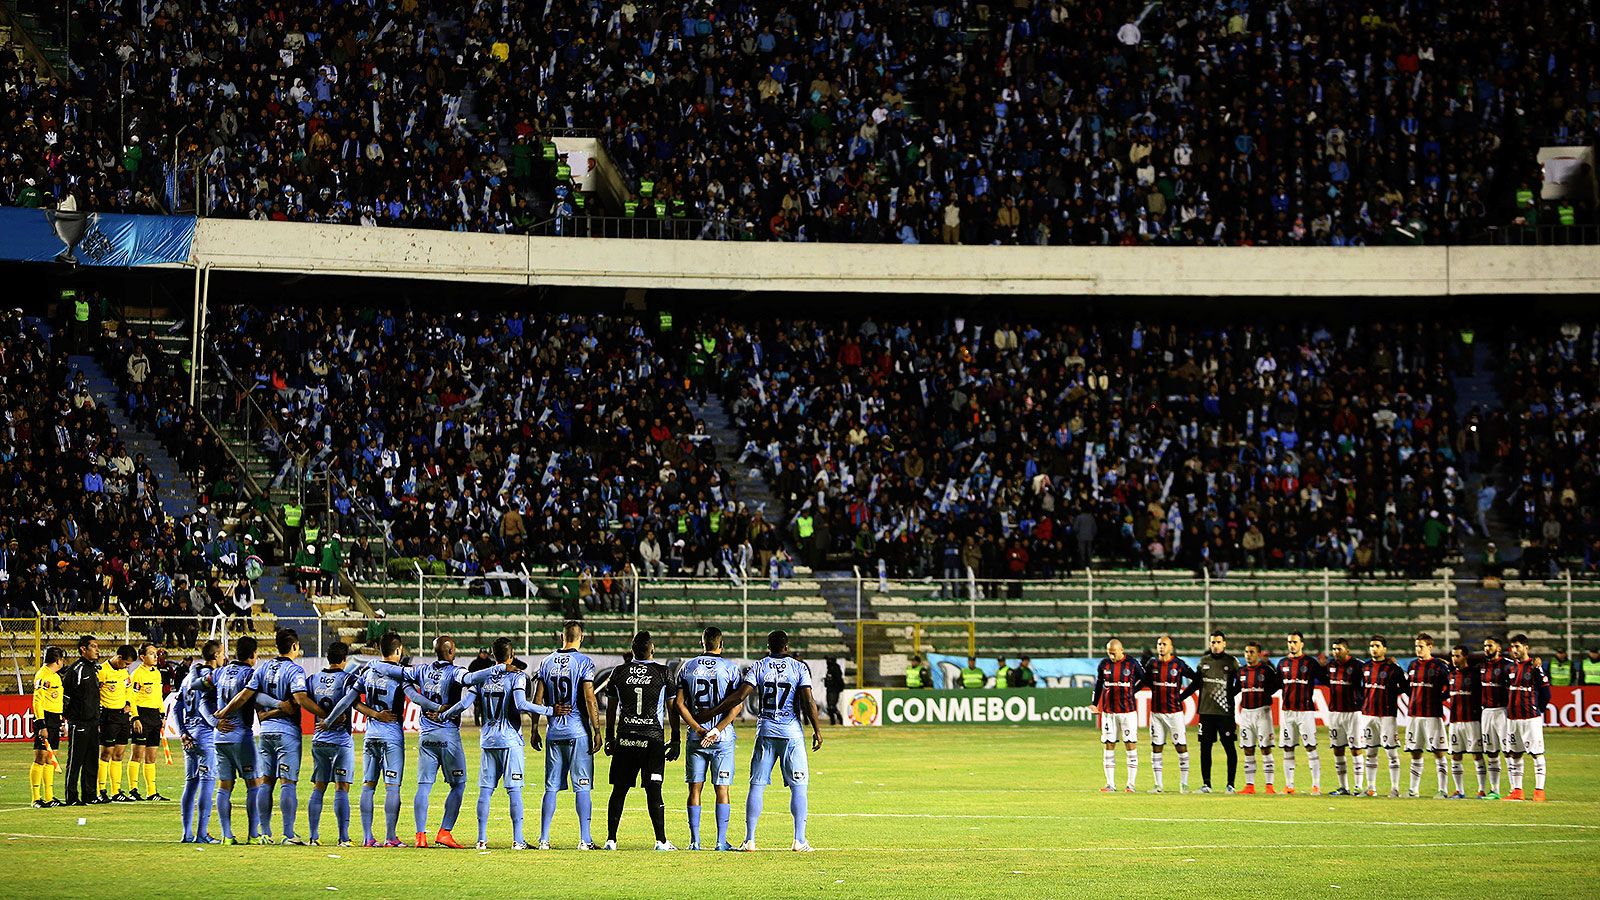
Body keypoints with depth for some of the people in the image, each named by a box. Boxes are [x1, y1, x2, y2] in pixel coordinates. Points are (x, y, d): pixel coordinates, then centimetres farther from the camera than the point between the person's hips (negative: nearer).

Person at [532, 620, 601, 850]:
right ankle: (584, 839, -2)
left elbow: (537, 699, 8)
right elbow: (589, 699, -12)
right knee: (582, 787, 0)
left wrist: (534, 730, 15)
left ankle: (544, 838, 8)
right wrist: (597, 731, -7)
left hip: (554, 733, 4)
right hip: (578, 732, -4)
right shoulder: (584, 663, -7)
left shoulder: (547, 663, 7)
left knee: (551, 788, 9)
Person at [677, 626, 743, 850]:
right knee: (722, 789, 3)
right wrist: (718, 729, -12)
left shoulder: (687, 667, 5)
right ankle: (721, 840, 1)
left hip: (696, 737, 2)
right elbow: (738, 705, -10)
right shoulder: (730, 668, -2)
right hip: (723, 737, -2)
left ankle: (694, 840, 5)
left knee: (695, 788, 7)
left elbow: (680, 703, 0)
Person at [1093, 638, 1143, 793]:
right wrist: (1095, 703, 12)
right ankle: (1110, 784, 4)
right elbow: (1098, 684, 16)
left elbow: (1143, 679, 12)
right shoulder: (1104, 664, 4)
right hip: (1108, 711, 3)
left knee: (1131, 745, -3)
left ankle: (1131, 784, 1)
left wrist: (1130, 692, 10)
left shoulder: (1132, 664, -3)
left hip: (1127, 711, -2)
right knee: (1109, 746, 1)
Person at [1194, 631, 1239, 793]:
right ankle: (1206, 784, 11)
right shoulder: (1204, 661, 12)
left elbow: (1240, 682, 2)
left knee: (1229, 747, -4)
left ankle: (1230, 784, 2)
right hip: (1206, 711, 4)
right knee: (1205, 747, 4)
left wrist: (1231, 695, -7)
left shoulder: (1231, 661, 0)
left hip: (1225, 711, -4)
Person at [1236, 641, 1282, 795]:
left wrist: (1266, 694, -6)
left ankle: (1269, 785, -5)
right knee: (1248, 750, 5)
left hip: (1261, 711, -5)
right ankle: (1249, 785, 9)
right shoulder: (1241, 671, 10)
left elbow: (1278, 684, -1)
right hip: (1246, 712, 5)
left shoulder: (1266, 669, -6)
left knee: (1266, 749, -6)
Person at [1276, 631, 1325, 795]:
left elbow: (1326, 681, -2)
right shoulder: (1283, 663, 12)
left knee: (1311, 748, -5)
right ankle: (1289, 786, 10)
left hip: (1305, 711, -4)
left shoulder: (1311, 662, -1)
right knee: (1287, 749, 5)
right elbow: (1276, 684, 23)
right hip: (1287, 711, 4)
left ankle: (1316, 785, -4)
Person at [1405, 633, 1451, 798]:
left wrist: (1437, 699, -10)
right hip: (1414, 714, 6)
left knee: (1438, 753, -4)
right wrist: (1415, 700, 10)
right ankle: (1413, 789, 15)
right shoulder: (1413, 665, 13)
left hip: (1432, 715, -6)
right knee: (1415, 753, 10)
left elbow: (1448, 689, -4)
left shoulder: (1439, 666, -6)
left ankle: (1443, 790, -1)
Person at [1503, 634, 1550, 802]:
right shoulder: (1511, 667, 12)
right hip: (1512, 717, 7)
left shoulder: (1535, 667, -7)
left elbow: (1546, 693, -5)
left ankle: (1539, 791, -2)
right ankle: (1517, 790, 14)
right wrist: (1510, 708, 11)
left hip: (1531, 718, -7)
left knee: (1537, 754, -3)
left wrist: (1538, 711, 1)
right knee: (1515, 755, 9)